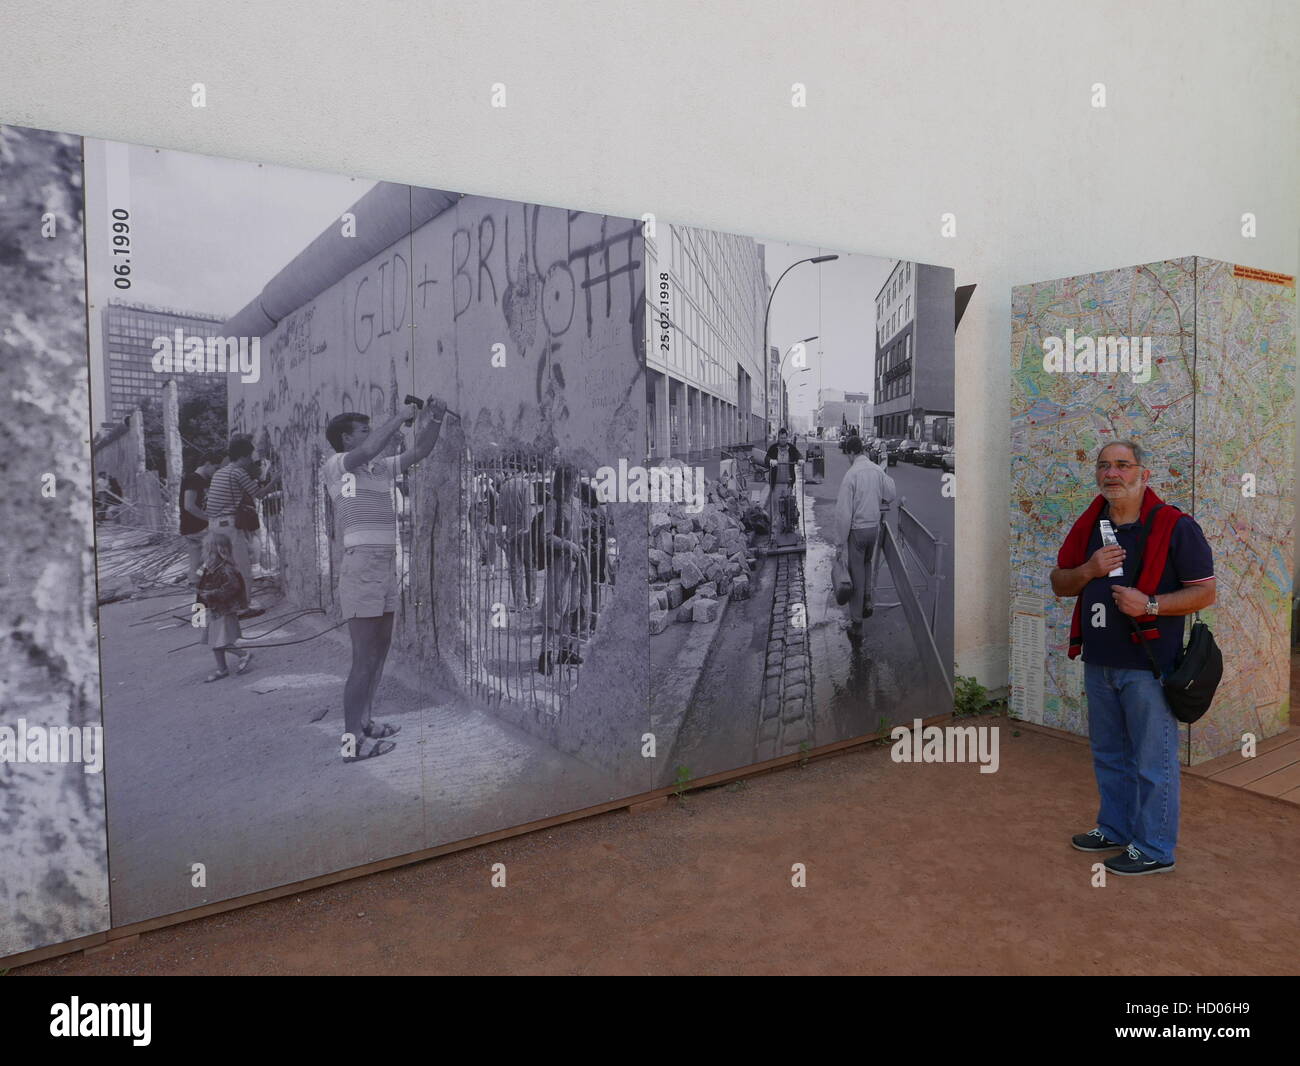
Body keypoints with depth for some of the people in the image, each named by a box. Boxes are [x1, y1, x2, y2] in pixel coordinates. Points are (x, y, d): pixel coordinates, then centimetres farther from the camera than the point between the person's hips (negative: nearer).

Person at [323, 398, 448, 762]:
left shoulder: (383, 468, 16)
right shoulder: (334, 466, -5)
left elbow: (419, 451, 16)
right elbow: (368, 451, -24)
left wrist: (434, 419, 2)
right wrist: (400, 417, -15)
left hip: (387, 566, 9)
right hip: (362, 565, -8)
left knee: (380, 650, 14)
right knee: (365, 658, -8)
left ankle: (363, 723, 25)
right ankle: (352, 742, -2)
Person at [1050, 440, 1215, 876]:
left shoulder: (1174, 525, -10)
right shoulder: (1087, 525, 8)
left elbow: (1205, 591, -9)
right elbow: (1060, 584, 11)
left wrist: (1150, 604, -23)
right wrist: (1089, 569, -9)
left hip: (1147, 664, -6)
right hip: (1098, 661, 6)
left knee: (1153, 761, 4)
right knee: (1108, 755, 20)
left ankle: (1154, 848, 19)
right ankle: (1115, 828, 36)